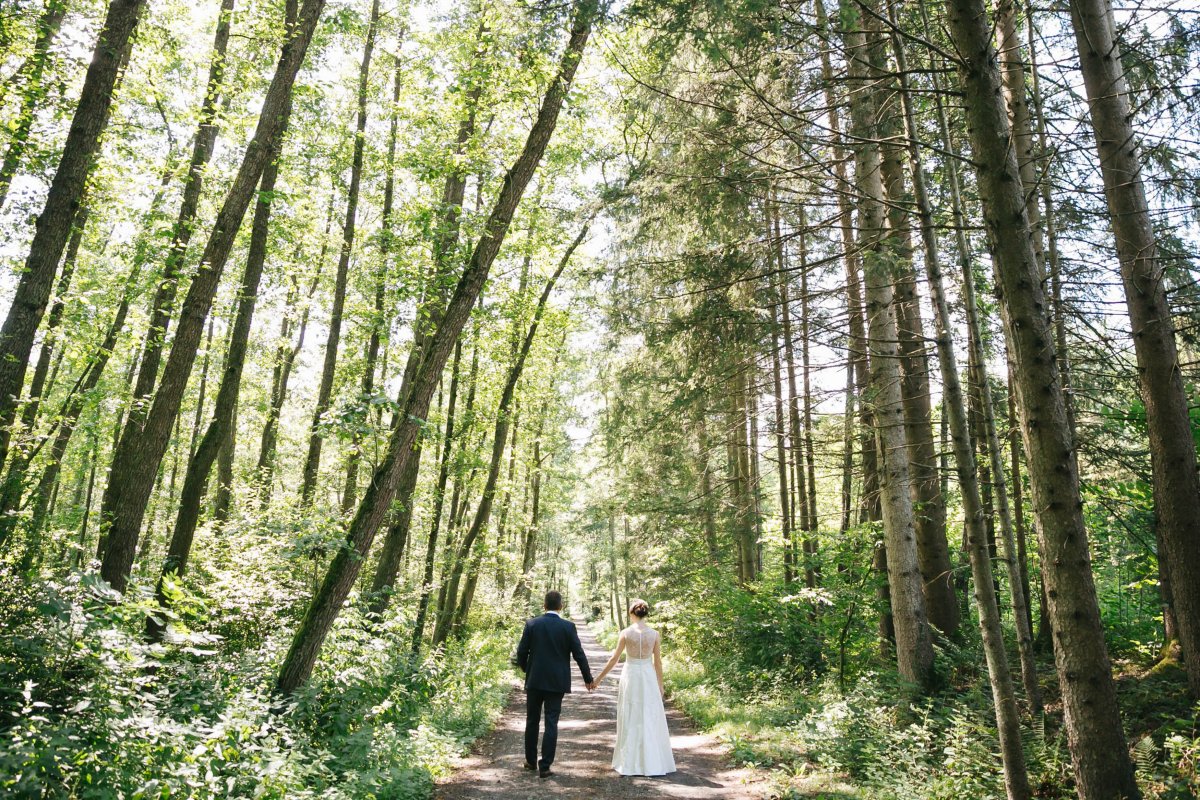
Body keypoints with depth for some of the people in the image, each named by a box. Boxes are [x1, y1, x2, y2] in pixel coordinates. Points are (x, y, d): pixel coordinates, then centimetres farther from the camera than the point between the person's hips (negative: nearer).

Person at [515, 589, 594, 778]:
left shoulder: (532, 624, -4)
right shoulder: (568, 627, -6)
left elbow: (521, 652, -2)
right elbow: (579, 655, -4)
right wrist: (588, 679, 8)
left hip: (535, 680, 1)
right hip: (557, 682, -1)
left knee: (532, 721, 16)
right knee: (551, 723, 3)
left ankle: (531, 761, 27)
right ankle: (544, 766, 3)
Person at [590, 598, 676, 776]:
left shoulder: (625, 633, -8)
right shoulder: (654, 634, -4)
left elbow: (614, 659, -4)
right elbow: (658, 662, 1)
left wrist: (598, 679, 5)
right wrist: (660, 684, 13)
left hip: (630, 676, -1)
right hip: (648, 677, 1)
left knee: (630, 720, 9)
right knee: (650, 719, 10)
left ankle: (631, 762, 14)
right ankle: (653, 761, 13)